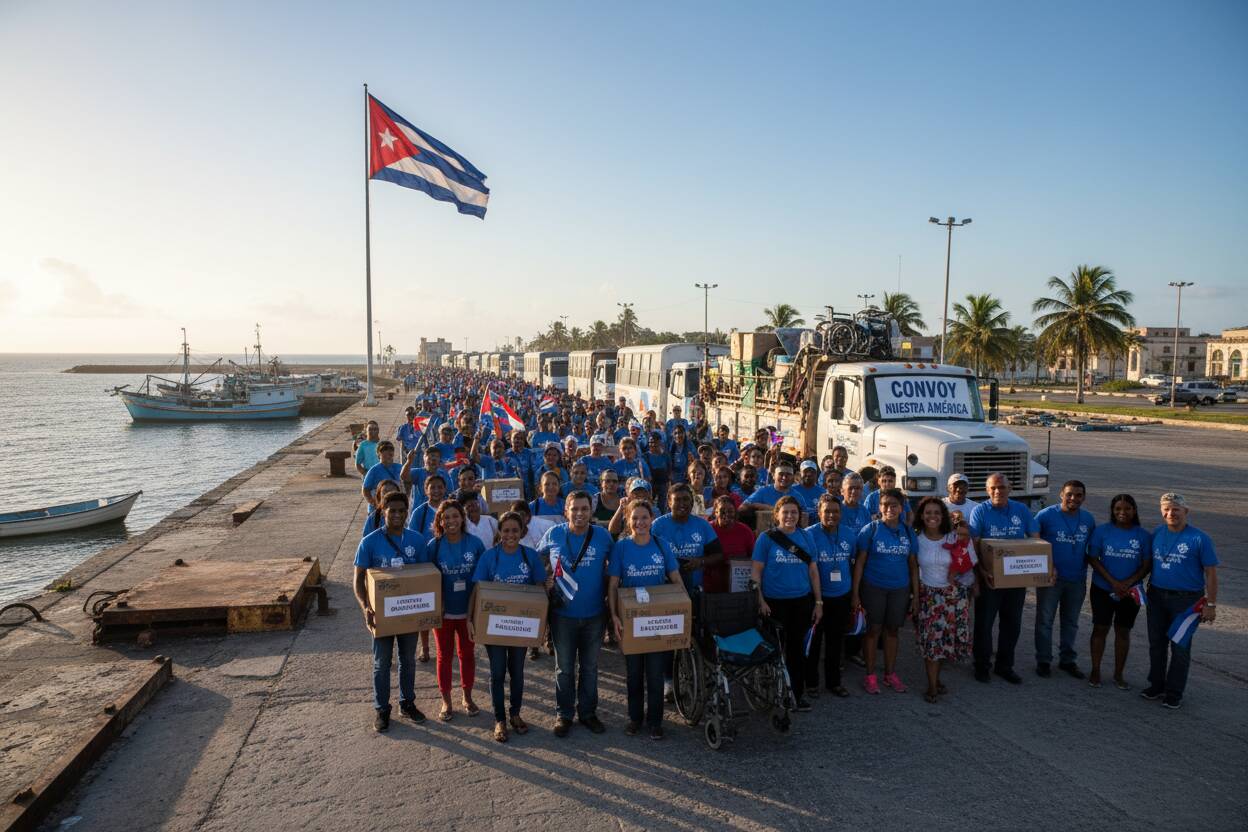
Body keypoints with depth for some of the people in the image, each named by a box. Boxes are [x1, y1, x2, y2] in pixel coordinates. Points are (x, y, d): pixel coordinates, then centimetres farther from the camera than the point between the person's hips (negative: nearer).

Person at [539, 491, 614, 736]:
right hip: (563, 614, -1)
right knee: (564, 668, 10)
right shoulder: (553, 535, -6)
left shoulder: (602, 536, -6)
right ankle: (564, 714, 25)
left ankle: (588, 712, 29)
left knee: (590, 667, 14)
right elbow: (538, 562, 10)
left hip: (594, 614, 1)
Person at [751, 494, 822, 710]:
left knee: (796, 647, 10)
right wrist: (760, 601, -12)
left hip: (802, 602, 3)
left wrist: (818, 602, 6)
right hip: (774, 602, -2)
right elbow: (757, 572, -5)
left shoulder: (805, 537, 5)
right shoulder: (766, 538, -4)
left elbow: (813, 570, 9)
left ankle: (798, 693, 21)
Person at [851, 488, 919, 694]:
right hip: (873, 589, -3)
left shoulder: (908, 532, 3)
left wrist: (916, 595, 5)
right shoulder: (871, 529, -7)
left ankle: (890, 674, 26)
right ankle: (870, 675, 15)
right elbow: (860, 562, -7)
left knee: (892, 630, 13)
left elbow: (913, 566, 7)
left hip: (900, 590, 3)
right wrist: (855, 593, -9)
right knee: (873, 630, 3)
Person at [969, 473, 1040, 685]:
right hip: (990, 578, -4)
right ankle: (982, 665, 20)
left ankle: (1005, 665, 27)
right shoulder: (980, 511, -7)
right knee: (984, 622, 6)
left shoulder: (1021, 510, 4)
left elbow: (1036, 539, 6)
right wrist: (982, 571, -24)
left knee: (1012, 624, 12)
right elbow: (973, 544, -13)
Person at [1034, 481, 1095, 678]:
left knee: (1071, 622, 15)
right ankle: (1043, 660, 16)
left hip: (1077, 579, 4)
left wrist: (1084, 568, 4)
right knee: (1045, 620, 4)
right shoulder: (1046, 515, -12)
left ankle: (1068, 660, 29)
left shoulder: (1088, 519, 2)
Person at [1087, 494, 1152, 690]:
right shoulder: (1101, 531, -5)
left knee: (1123, 631, 10)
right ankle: (1095, 671, 16)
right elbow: (1093, 559, -6)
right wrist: (1113, 582, -15)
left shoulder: (1143, 535, -2)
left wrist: (1128, 583, -15)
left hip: (1130, 592, 1)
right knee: (1100, 629, 5)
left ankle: (1119, 674, 22)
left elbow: (1147, 565, -2)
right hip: (1103, 589, -1)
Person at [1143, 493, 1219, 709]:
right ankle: (1156, 685, 27)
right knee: (1156, 643, 13)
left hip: (1186, 600, -4)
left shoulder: (1200, 539, -11)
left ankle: (1174, 693, 16)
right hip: (1157, 596, 4)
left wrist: (1211, 605, -11)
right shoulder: (1156, 534, 3)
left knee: (1180, 647, 4)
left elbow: (1211, 573, -8)